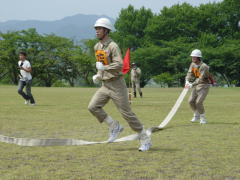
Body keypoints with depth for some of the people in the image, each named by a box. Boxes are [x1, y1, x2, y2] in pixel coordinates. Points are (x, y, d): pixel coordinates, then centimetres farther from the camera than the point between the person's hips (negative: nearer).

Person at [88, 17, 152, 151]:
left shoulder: (113, 46, -14)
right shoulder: (97, 47, 11)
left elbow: (119, 65, -26)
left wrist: (104, 68, -28)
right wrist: (98, 75, 11)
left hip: (116, 84, -7)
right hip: (104, 85, 8)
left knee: (126, 113, -6)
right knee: (93, 107, -8)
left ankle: (145, 139, 5)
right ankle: (114, 127, 6)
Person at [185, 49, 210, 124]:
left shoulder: (204, 66, -24)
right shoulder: (193, 64, 1)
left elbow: (201, 79, -30)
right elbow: (190, 73, -6)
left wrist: (192, 84, -39)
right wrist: (187, 81, -26)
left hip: (204, 85, -7)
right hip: (196, 85, 7)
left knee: (198, 102, -18)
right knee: (191, 101, 0)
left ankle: (203, 118, 0)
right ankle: (196, 116, 21)